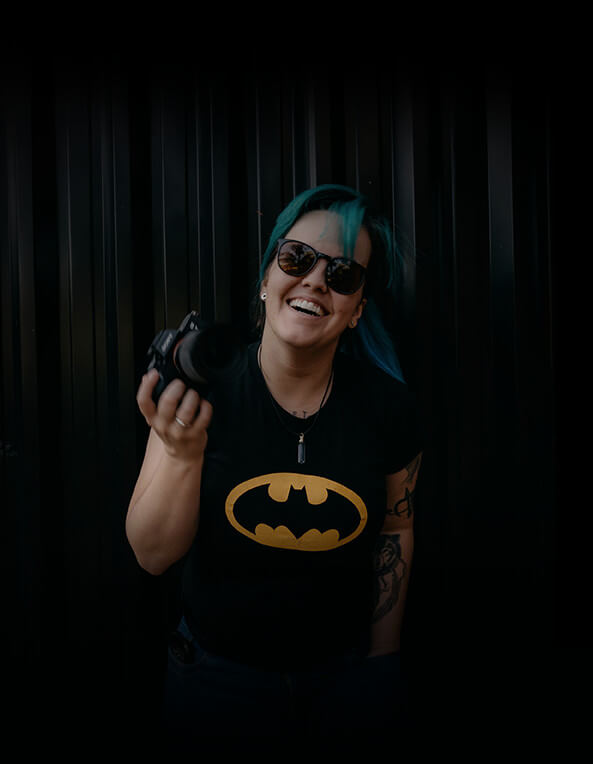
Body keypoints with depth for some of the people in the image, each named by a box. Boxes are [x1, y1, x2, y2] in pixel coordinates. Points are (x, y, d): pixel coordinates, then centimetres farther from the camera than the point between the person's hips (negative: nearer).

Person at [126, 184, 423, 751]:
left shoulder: (387, 406, -13)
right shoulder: (204, 390, -17)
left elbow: (396, 529, 2)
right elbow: (153, 555, -17)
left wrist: (382, 657, 8)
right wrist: (183, 453, -34)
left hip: (345, 673, 1)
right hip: (215, 676, 0)